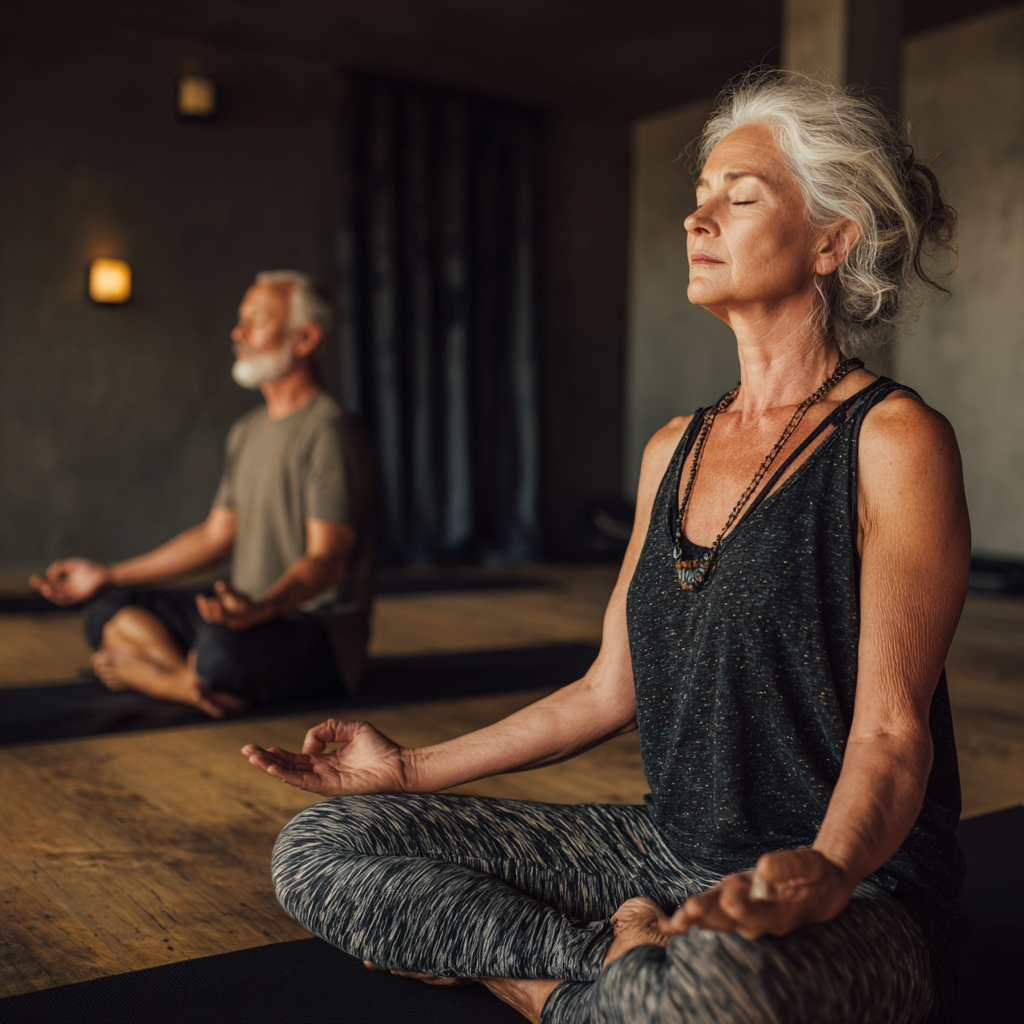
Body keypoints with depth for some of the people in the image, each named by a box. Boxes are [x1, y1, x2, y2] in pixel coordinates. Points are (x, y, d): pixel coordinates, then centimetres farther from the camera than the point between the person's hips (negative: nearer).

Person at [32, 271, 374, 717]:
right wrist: (107, 576, 19)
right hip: (253, 613, 9)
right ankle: (201, 686, -22)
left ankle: (144, 671, -9)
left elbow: (327, 558, -23)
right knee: (107, 610, 1)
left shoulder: (327, 430, -15)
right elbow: (217, 534, 19)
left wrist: (263, 608, -43)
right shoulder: (247, 430, 15)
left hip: (319, 629, -9)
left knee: (224, 646, -39)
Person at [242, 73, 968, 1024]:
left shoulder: (893, 440, -10)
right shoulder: (673, 449, 10)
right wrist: (410, 768, 12)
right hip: (668, 856, 6)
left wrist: (824, 872, -36)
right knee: (319, 848, -4)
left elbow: (892, 732, -15)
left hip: (855, 892, -6)